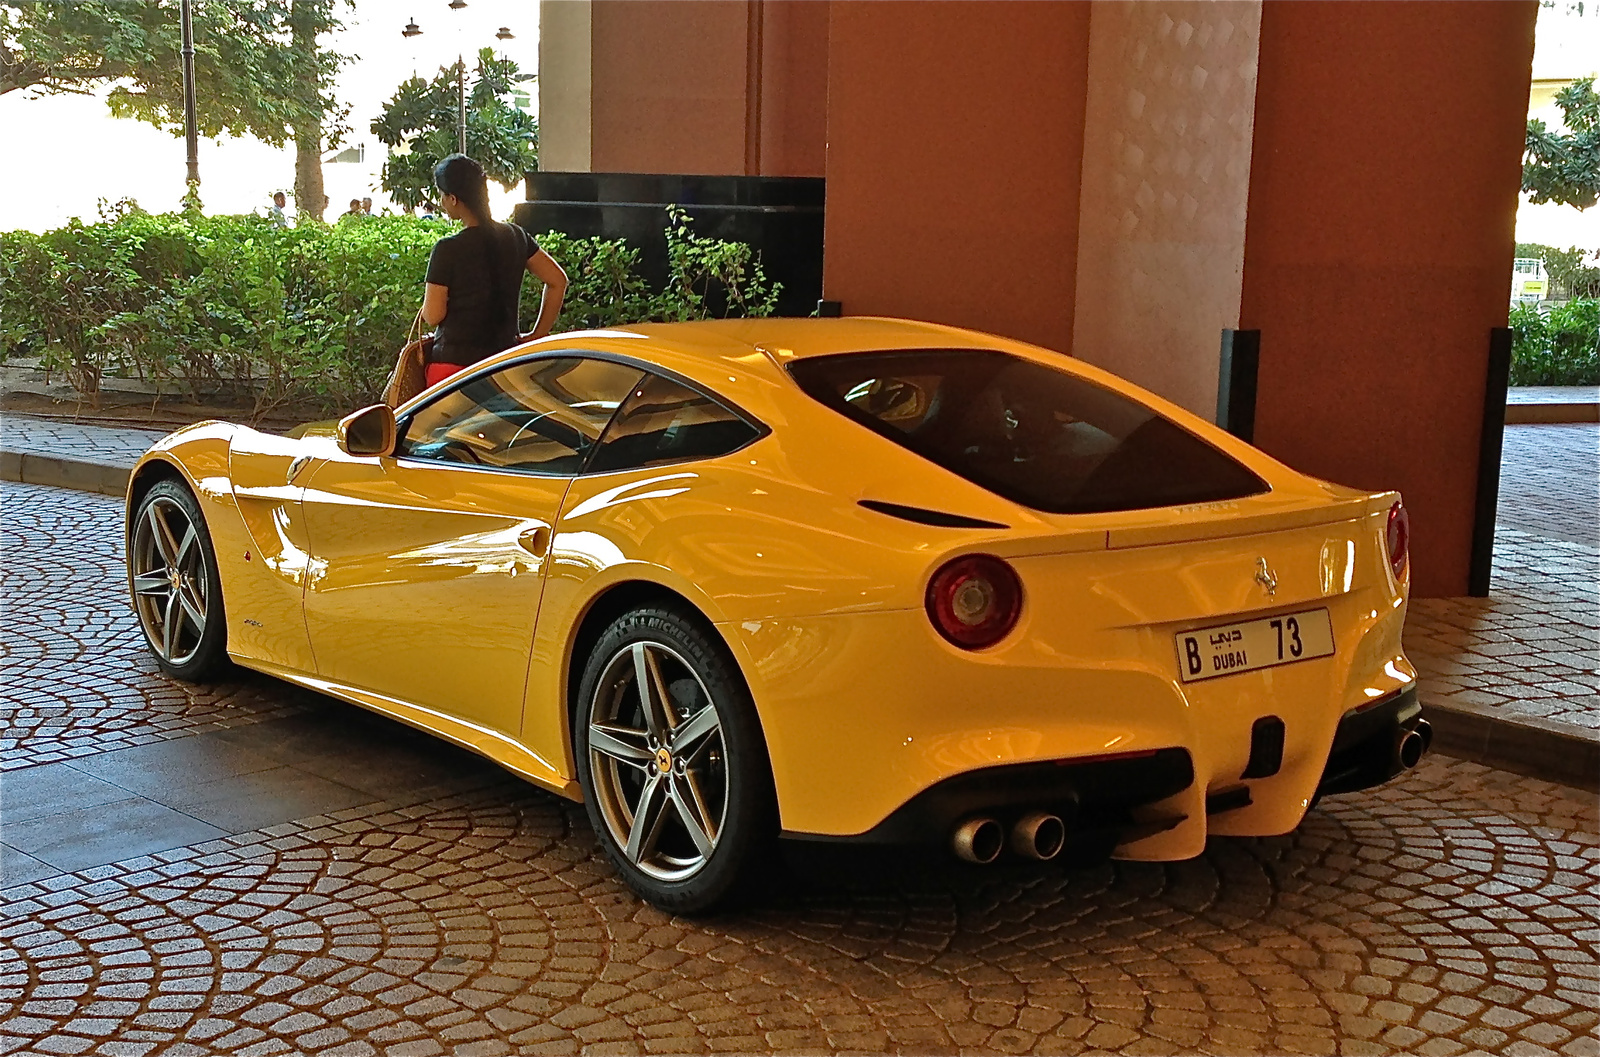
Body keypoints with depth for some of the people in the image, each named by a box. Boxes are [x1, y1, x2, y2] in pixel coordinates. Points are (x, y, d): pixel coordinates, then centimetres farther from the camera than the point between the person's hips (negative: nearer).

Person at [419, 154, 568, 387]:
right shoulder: (515, 236, 4)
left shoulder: (448, 249, -13)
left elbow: (433, 316, -10)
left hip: (454, 362, -5)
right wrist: (538, 334, 11)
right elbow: (558, 281, 9)